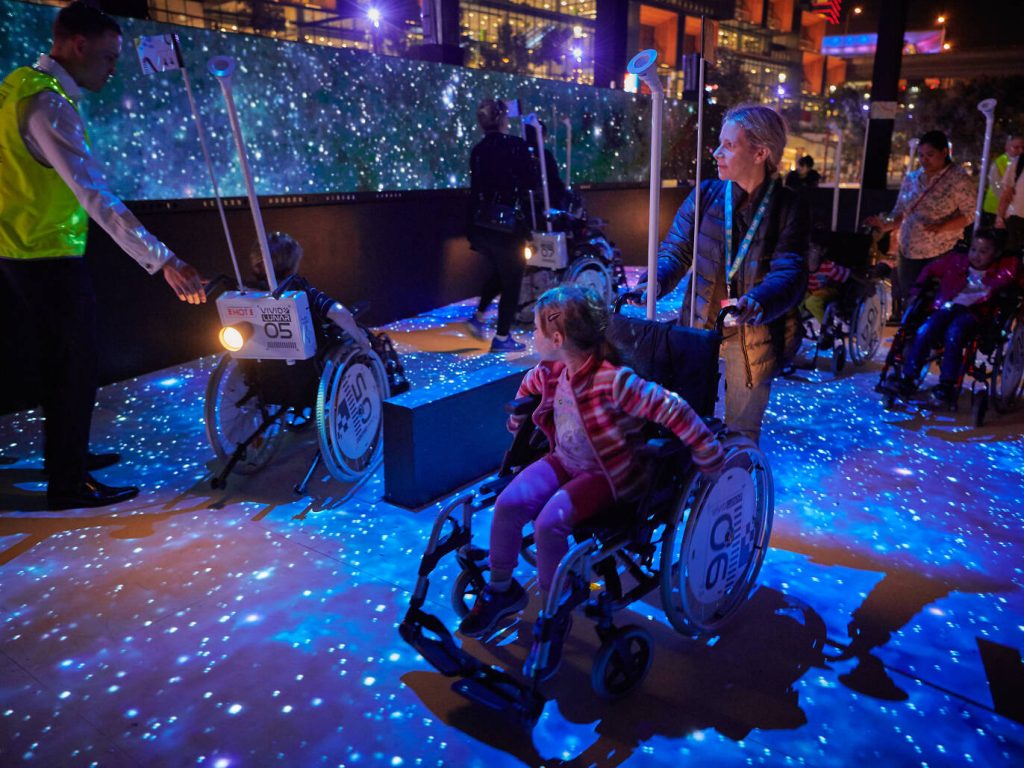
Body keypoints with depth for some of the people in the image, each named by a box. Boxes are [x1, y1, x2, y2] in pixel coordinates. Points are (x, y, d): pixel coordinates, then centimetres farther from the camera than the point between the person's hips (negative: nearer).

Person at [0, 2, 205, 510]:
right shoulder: (48, 104, -22)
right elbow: (95, 196, -32)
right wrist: (162, 261, -37)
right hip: (49, 259, -10)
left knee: (63, 363, 20)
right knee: (75, 368, -1)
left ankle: (66, 455, 35)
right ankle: (67, 485, 10)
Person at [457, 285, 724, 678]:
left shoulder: (613, 381, -30)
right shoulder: (552, 372, -6)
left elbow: (672, 409, -29)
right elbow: (532, 383, 19)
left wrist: (710, 457, -25)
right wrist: (518, 422, 27)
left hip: (610, 473, -6)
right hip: (565, 460, 6)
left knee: (550, 522, -28)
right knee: (509, 502, -17)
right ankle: (501, 590, 8)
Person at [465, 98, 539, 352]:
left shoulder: (478, 150, 7)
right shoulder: (516, 145, -11)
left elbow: (477, 187, 10)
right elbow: (532, 181, -5)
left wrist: (473, 228, 16)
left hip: (481, 223, 6)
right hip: (508, 224, -6)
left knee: (500, 272, 27)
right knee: (511, 280, 7)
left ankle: (478, 317, 24)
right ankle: (502, 337, 11)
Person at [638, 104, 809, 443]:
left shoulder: (789, 208, -8)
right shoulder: (706, 194, -2)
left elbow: (789, 273, -18)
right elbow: (676, 250, -2)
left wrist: (757, 302, -40)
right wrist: (655, 281, -25)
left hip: (753, 335, -2)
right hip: (699, 325, 2)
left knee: (742, 430, 15)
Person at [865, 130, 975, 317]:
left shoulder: (958, 178, -4)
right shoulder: (911, 178, 10)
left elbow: (968, 214, -6)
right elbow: (899, 212, 12)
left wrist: (942, 226, -23)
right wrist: (886, 225, -9)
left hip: (942, 253, -5)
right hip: (909, 252, 5)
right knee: (907, 301, 7)